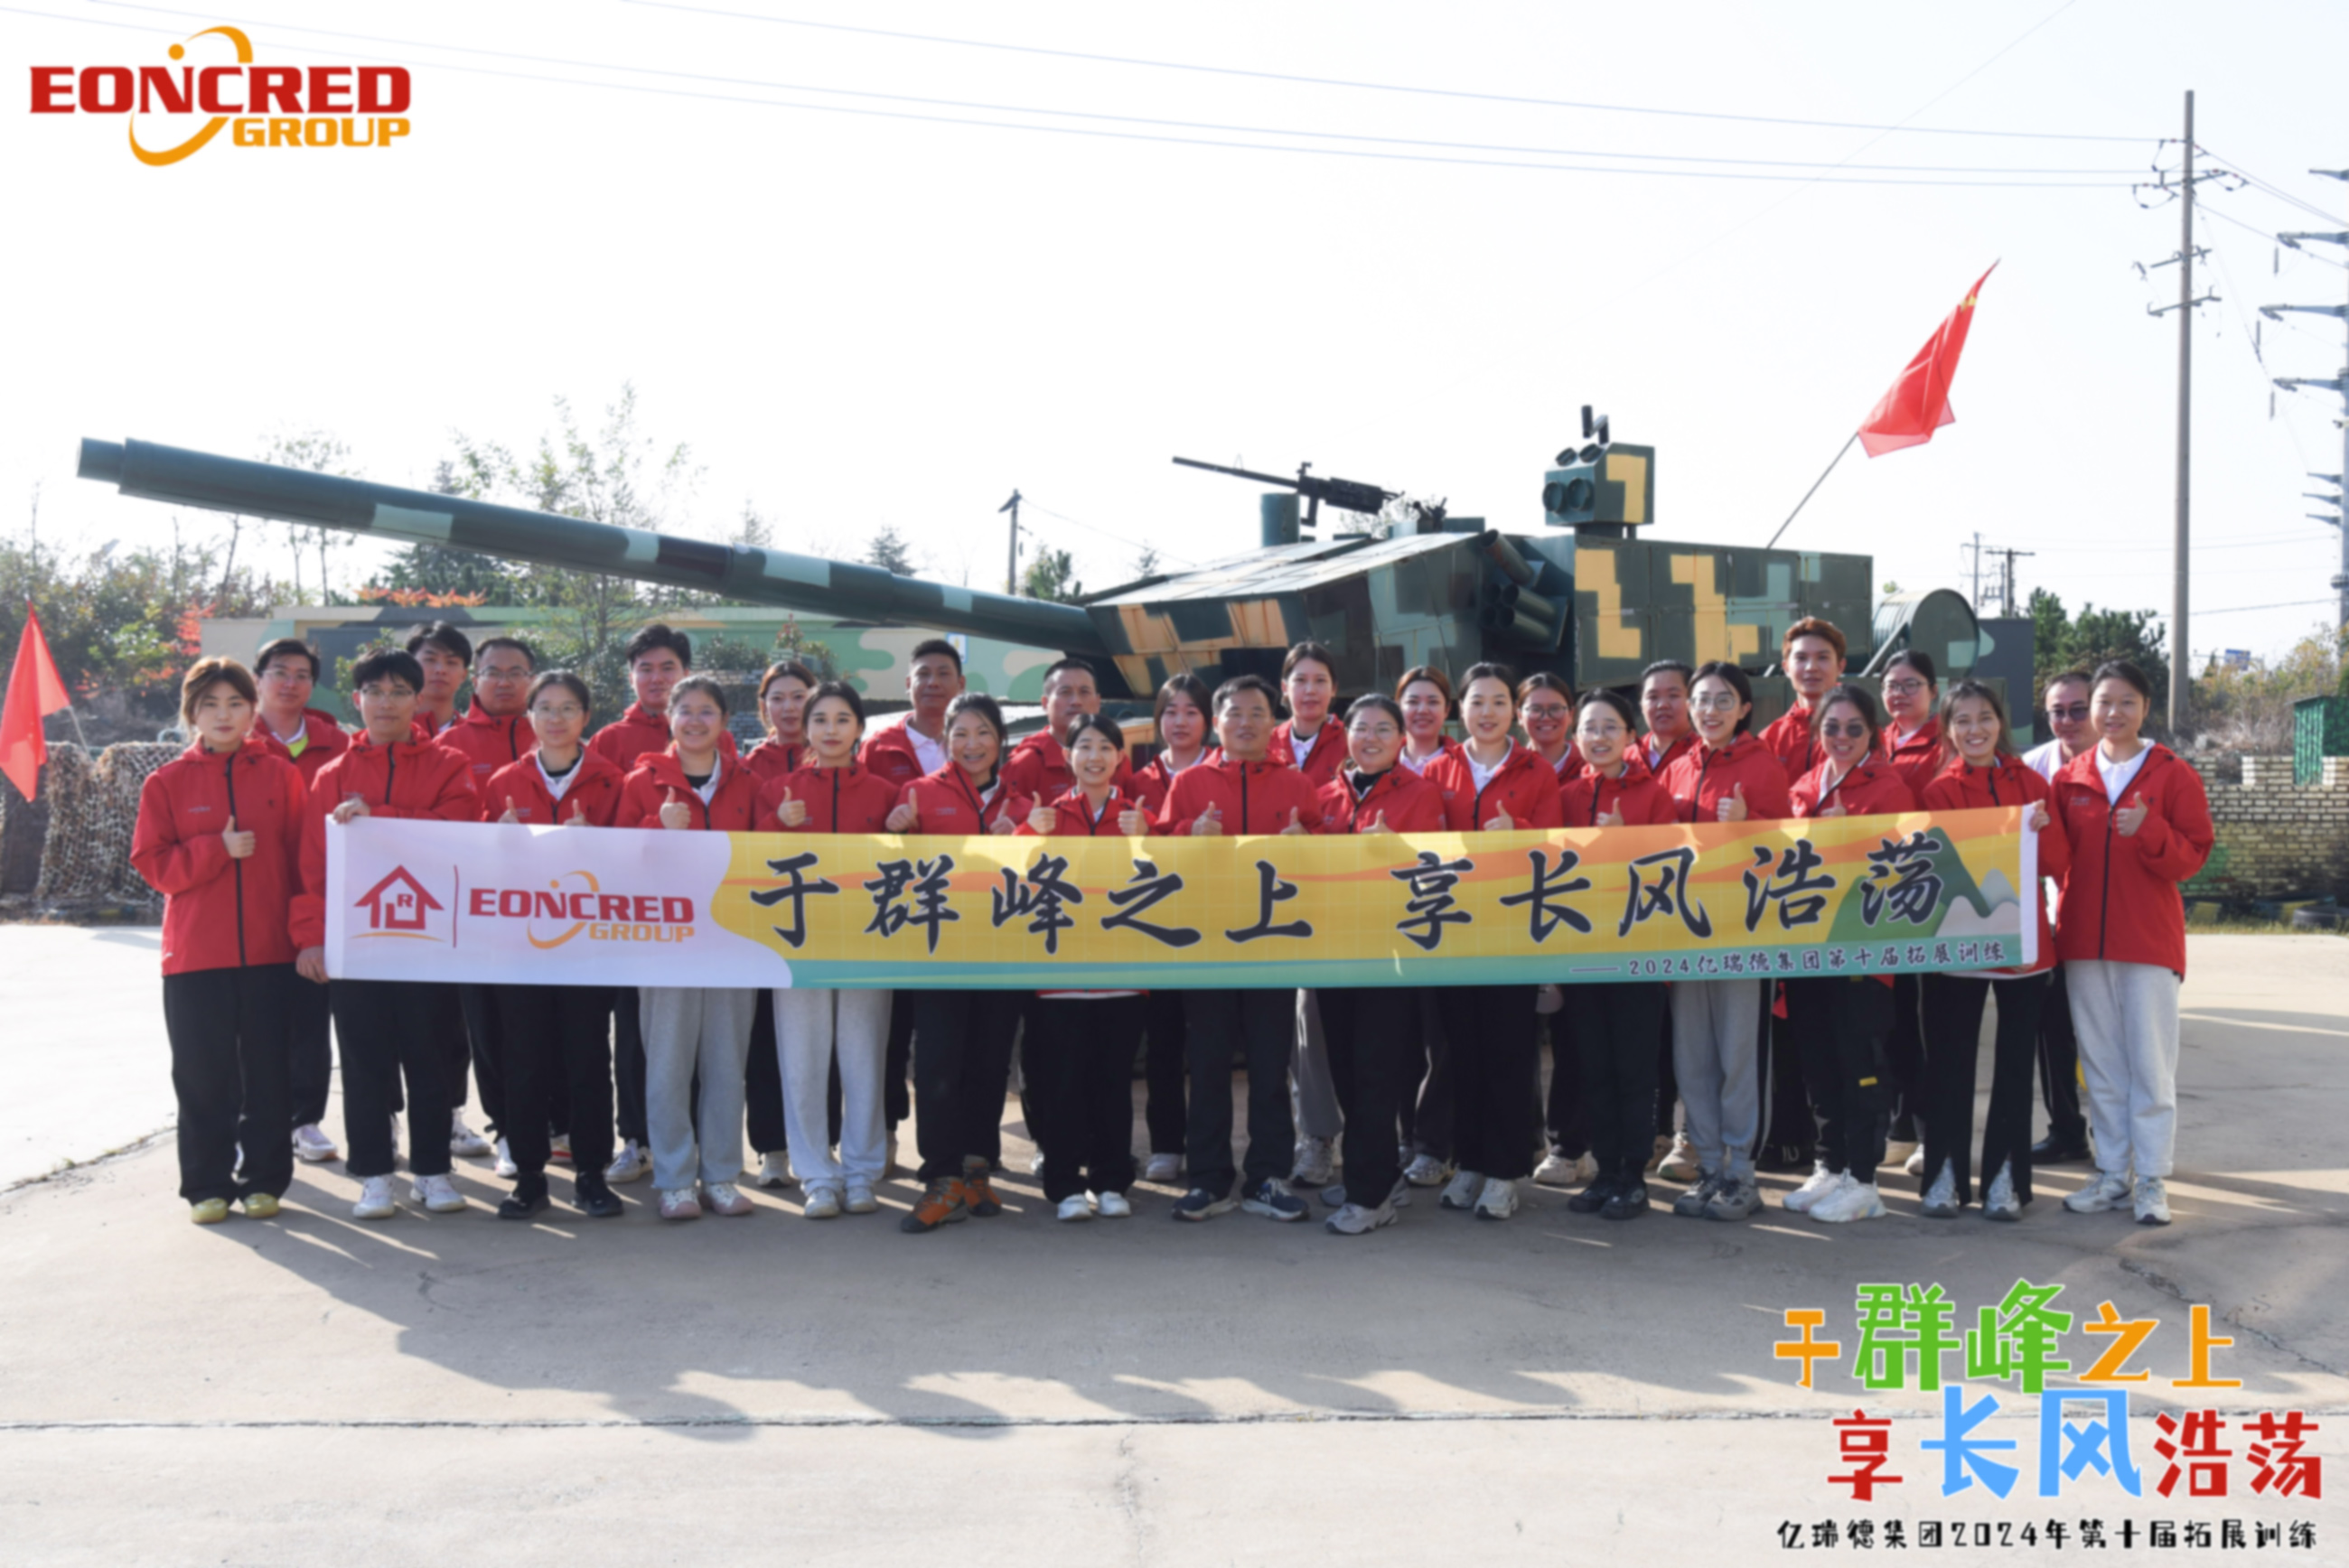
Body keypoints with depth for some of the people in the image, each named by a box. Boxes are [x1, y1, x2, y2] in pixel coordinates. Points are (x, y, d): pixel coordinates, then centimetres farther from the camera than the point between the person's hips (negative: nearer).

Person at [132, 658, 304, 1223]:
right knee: (203, 1076, 4)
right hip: (194, 954, 0)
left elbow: (304, 857, 4)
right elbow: (151, 863, -1)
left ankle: (264, 1178, 16)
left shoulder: (282, 775, 5)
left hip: (270, 951, 0)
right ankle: (207, 1186, 15)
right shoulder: (167, 783, 4)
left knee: (267, 1072, 5)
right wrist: (217, 849, -15)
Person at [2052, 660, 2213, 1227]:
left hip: (2150, 939, -3)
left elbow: (2192, 856, -6)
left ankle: (2152, 1179, 6)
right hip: (2084, 938, 3)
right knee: (2100, 1063, 9)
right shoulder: (2069, 778, 8)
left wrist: (2149, 831, -22)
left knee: (2150, 1063, -1)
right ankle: (2112, 1174, 17)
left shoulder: (2173, 775, 0)